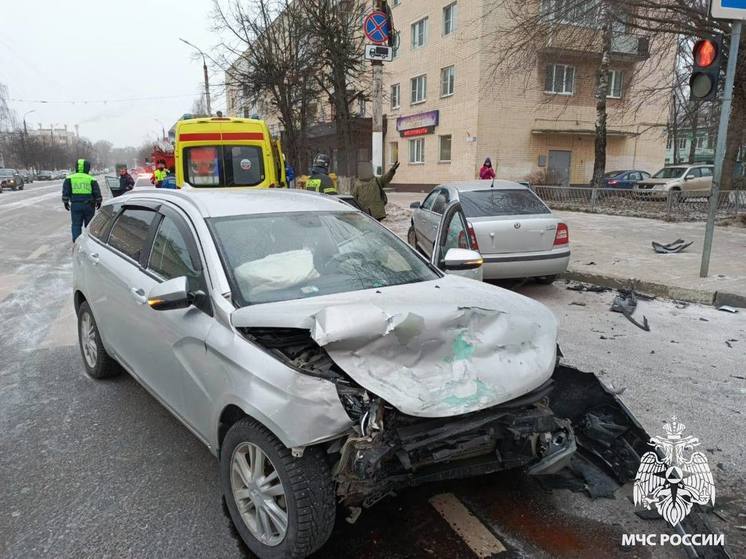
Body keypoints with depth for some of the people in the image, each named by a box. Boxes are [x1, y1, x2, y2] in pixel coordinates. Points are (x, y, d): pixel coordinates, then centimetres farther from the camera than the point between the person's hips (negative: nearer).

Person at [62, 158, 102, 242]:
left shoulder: (69, 179, 2)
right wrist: (98, 202, 13)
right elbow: (97, 192, 0)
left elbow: (65, 192, 2)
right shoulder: (91, 179, -2)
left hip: (75, 205, 1)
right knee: (89, 224, 11)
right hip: (88, 205, -1)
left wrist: (66, 202, 11)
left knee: (76, 225, 7)